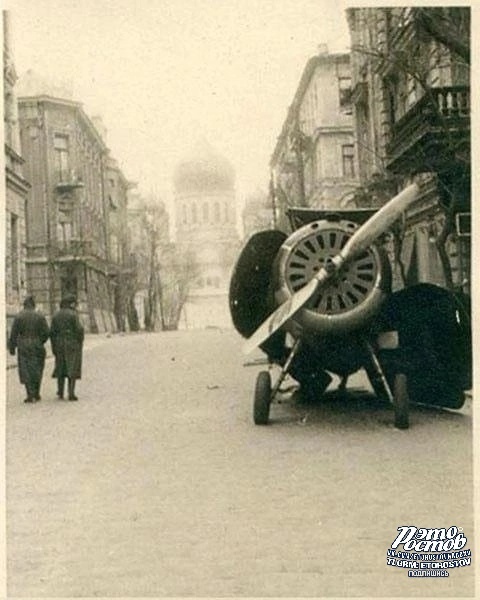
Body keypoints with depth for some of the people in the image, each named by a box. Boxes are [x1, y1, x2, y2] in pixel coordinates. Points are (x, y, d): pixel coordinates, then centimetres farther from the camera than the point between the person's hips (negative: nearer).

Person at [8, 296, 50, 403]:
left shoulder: (19, 317, -5)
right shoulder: (40, 317, -2)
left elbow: (13, 334, -5)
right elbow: (46, 333, -4)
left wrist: (11, 348, 2)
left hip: (23, 347, -1)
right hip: (37, 347, 1)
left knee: (26, 371, 4)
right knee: (36, 370, 14)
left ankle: (31, 395, -4)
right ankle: (36, 394, 20)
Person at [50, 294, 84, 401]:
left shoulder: (56, 315, 6)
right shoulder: (73, 314, -10)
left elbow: (52, 332, 4)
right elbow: (79, 329, -15)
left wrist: (54, 347, 9)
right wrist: (80, 343, -1)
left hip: (59, 344, 5)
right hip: (72, 344, -5)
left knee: (61, 368, 15)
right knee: (72, 368, 0)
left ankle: (60, 393, 16)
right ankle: (71, 393, -5)